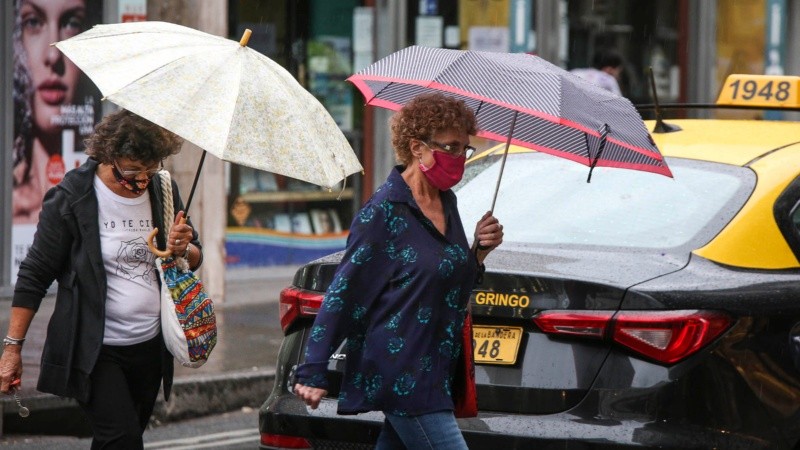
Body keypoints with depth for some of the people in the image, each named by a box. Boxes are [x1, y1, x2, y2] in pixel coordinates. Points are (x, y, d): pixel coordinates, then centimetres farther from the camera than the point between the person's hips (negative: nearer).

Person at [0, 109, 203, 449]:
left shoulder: (163, 191, 4)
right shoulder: (72, 198, -10)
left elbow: (195, 258, 16)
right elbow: (34, 276, -7)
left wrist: (183, 251, -10)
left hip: (149, 347, 5)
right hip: (93, 350, -5)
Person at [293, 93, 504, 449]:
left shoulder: (446, 204, 12)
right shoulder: (384, 212, -12)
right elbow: (343, 292, -12)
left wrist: (479, 251, 2)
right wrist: (313, 372, -15)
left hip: (434, 371, 8)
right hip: (401, 375, -8)